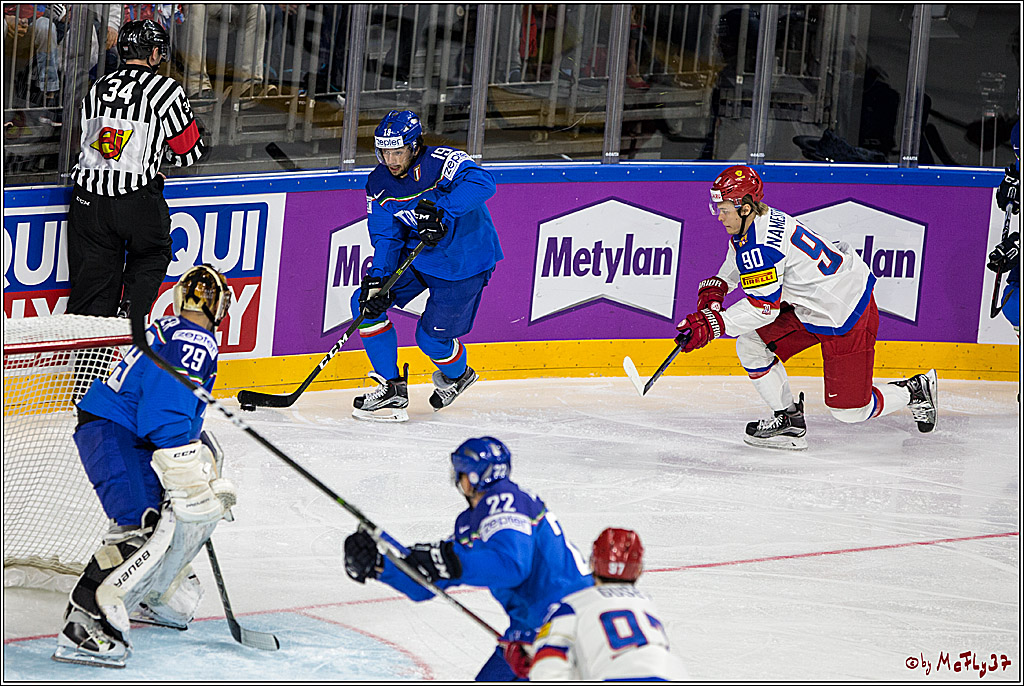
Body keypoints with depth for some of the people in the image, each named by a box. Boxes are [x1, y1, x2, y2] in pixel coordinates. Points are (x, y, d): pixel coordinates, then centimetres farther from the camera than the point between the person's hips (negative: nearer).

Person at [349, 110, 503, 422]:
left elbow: (482, 182, -42)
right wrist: (377, 279, -19)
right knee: (366, 301, -6)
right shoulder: (379, 184, -6)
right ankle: (391, 387, 2)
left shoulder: (439, 161, -26)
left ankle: (457, 375, 33)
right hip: (416, 254, 7)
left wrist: (440, 208, -49)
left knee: (431, 337, -4)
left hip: (463, 262, -7)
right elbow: (386, 237, -4)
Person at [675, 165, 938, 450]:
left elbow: (764, 306, -29)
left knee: (849, 410, -2)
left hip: (846, 316, -10)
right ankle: (789, 419, 13)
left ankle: (915, 391, 20)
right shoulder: (759, 221, 3)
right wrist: (713, 291, 5)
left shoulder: (761, 244, -27)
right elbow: (733, 268, 23)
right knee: (750, 345, 4)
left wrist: (711, 324, -30)